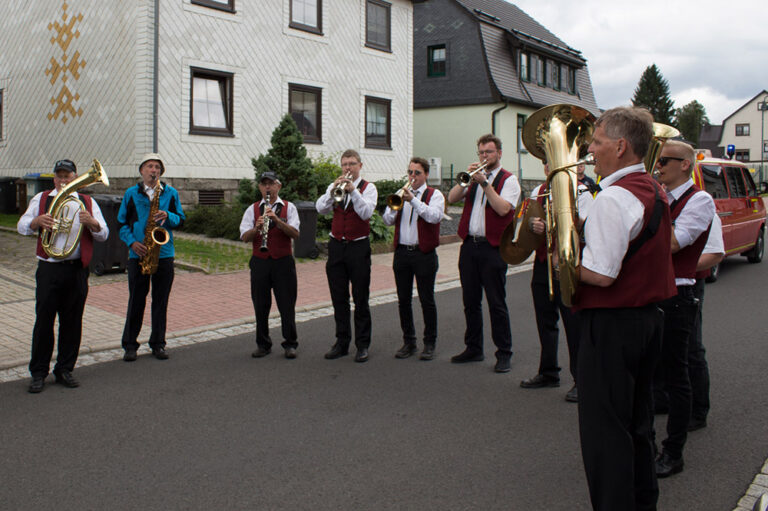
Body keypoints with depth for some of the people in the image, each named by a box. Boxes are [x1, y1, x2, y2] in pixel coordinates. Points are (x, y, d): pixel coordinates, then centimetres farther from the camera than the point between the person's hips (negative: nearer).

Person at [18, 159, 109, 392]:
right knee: (44, 320, 0)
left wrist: (91, 222, -17)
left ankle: (65, 370, 18)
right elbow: (21, 226, 5)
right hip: (48, 269, -1)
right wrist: (37, 221, -17)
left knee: (72, 321, 6)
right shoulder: (41, 199, 11)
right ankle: (38, 373, 10)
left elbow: (104, 234, 4)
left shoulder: (88, 202, 11)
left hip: (76, 270, 1)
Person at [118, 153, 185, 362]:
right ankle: (130, 344, 13)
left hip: (164, 254, 1)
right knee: (136, 300, 2)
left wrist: (168, 216, -13)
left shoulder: (171, 193, 8)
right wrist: (131, 242, -8)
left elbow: (181, 219, 9)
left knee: (161, 301, 6)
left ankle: (158, 344, 17)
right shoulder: (131, 194, 6)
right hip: (138, 254, -1)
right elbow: (122, 223, 7)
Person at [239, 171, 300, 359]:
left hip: (283, 261, -2)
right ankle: (263, 344, 19)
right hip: (259, 262, 2)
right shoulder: (252, 209, 9)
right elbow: (244, 237, -2)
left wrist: (276, 219, -23)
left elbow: (295, 234, -10)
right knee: (260, 306, 6)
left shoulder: (289, 207, 4)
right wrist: (257, 227, -21)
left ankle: (290, 344, 14)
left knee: (287, 305, 2)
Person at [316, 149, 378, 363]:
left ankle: (363, 345, 9)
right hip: (336, 246, 4)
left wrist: (353, 190, -23)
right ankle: (342, 342, 18)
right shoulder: (334, 186, 12)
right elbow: (320, 208, -4)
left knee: (360, 299, 0)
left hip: (358, 247, -4)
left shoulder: (368, 187, 2)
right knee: (339, 299, 8)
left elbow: (366, 213, -15)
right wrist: (334, 189, -17)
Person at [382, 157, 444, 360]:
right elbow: (388, 220, 4)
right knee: (403, 300, 8)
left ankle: (430, 343, 13)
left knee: (427, 300, 2)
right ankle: (409, 341, 20)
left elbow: (435, 216, -19)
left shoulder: (434, 195, 0)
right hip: (401, 252, 4)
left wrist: (413, 200, -24)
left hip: (424, 254, -4)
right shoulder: (401, 193, 14)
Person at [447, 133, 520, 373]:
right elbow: (452, 198, 3)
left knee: (496, 303, -1)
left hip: (492, 248, -5)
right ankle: (473, 348, 22)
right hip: (469, 245, 5)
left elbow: (503, 208, -17)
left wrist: (485, 184, -17)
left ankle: (504, 353, 8)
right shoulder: (475, 177, 15)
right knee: (470, 301, 11)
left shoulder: (508, 180, 0)